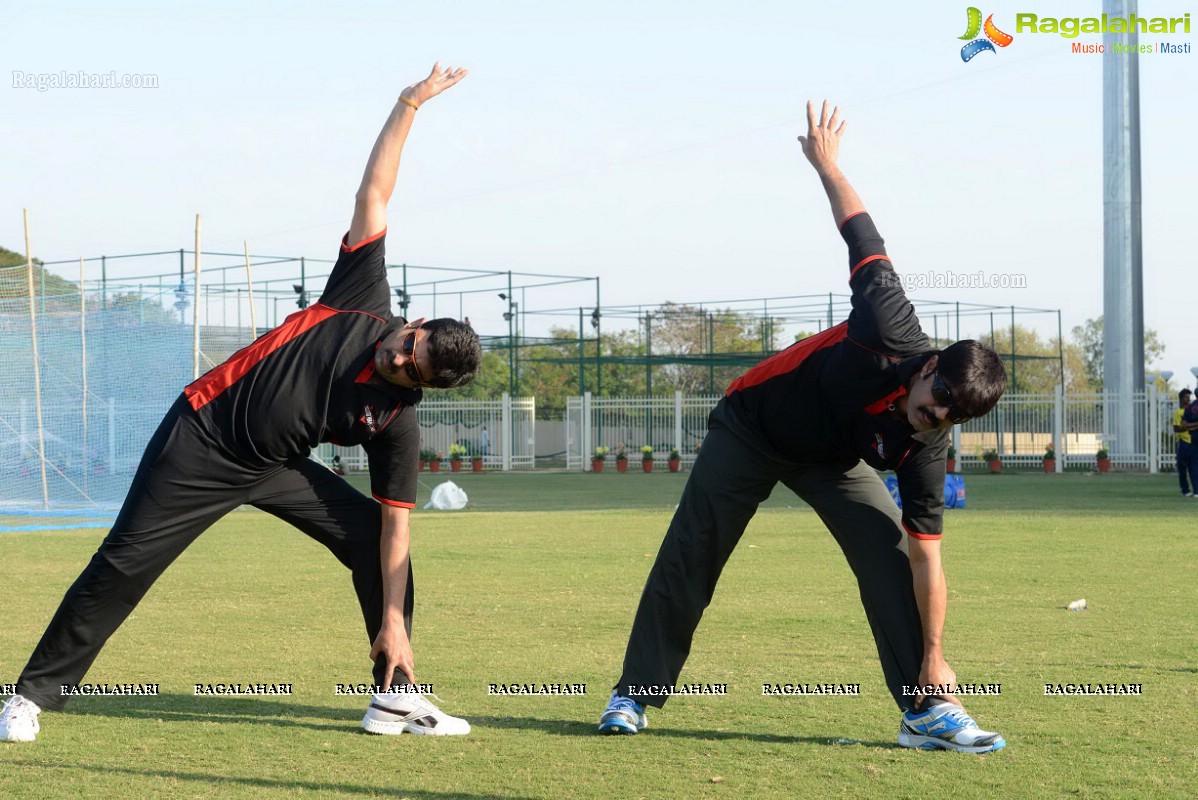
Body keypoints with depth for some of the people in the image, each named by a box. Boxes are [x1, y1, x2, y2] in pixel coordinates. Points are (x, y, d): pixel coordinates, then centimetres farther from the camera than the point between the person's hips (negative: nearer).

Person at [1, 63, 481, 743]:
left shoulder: (396, 424, -10)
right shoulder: (365, 302, -14)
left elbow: (395, 523, -8)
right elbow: (375, 192, -12)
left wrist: (394, 620, -15)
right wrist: (409, 107, -15)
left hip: (276, 468, 3)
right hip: (201, 445, -3)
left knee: (373, 540, -7)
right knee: (124, 565, -8)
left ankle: (396, 697, 3)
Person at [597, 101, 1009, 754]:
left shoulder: (924, 448, -26)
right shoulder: (894, 332, -36)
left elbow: (925, 556, -23)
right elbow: (862, 235, -20)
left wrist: (934, 659, -27)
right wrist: (825, 163, -8)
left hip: (833, 458, 2)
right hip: (751, 425, -2)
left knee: (889, 548, -18)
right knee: (688, 560, 0)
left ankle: (926, 709, -13)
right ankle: (635, 695, 14)